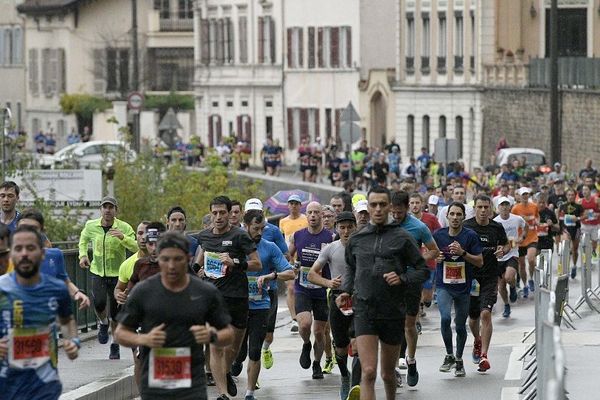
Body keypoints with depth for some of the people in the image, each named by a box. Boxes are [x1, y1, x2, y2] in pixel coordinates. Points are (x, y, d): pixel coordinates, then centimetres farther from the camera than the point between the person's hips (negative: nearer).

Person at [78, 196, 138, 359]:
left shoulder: (124, 228, -8)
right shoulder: (91, 226, 0)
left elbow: (136, 248, -16)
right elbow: (83, 239, 22)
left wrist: (123, 237, -31)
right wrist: (83, 255, 7)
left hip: (117, 274, -1)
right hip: (97, 272, 1)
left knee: (115, 312, 4)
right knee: (99, 302, -24)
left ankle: (115, 346, 21)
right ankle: (103, 324, 11)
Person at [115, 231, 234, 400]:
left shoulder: (207, 293, 2)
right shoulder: (143, 291, 0)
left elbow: (228, 334, 11)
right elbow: (121, 332, 7)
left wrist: (212, 336, -11)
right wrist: (144, 339, -13)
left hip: (192, 386, -1)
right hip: (154, 385, 1)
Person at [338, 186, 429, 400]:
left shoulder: (402, 238, 0)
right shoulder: (356, 239, 7)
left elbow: (423, 270, 4)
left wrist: (402, 278, -14)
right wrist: (345, 291, 7)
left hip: (393, 313, 0)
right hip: (364, 311, 0)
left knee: (388, 374, 15)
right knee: (368, 372, -15)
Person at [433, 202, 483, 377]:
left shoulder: (470, 236, -6)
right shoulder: (438, 235, -1)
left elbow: (480, 262, -5)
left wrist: (463, 253, -19)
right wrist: (436, 258, -8)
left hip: (463, 286, 0)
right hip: (443, 285, 0)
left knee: (460, 325, 9)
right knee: (445, 318, -22)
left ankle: (459, 360, 29)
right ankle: (449, 355, -3)